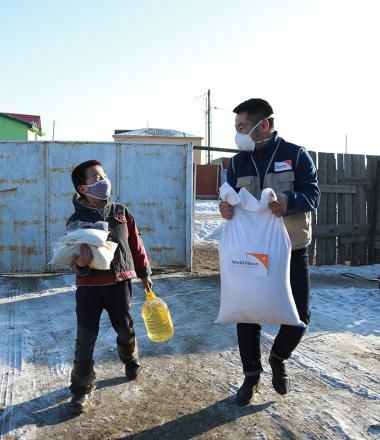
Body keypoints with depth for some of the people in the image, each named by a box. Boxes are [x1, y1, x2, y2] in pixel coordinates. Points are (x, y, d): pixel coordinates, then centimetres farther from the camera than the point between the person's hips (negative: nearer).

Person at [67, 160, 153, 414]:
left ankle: (131, 361, 47)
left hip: (120, 281, 2)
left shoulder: (122, 213, 2)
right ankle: (82, 388, 18)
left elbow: (136, 245, 8)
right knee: (86, 336, 1)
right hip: (89, 285, -2)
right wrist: (80, 264, -32)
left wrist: (145, 274, 13)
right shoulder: (76, 220, -6)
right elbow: (73, 256, -8)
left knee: (125, 328, 16)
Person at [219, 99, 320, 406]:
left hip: (292, 251, -2)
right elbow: (231, 200, 3)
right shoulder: (238, 162, 5)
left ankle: (278, 358, 32)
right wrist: (226, 208, -22)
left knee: (299, 315, 1)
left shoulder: (296, 155, -5)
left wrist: (289, 201, -33)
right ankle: (252, 374, 27)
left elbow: (313, 195, -12)